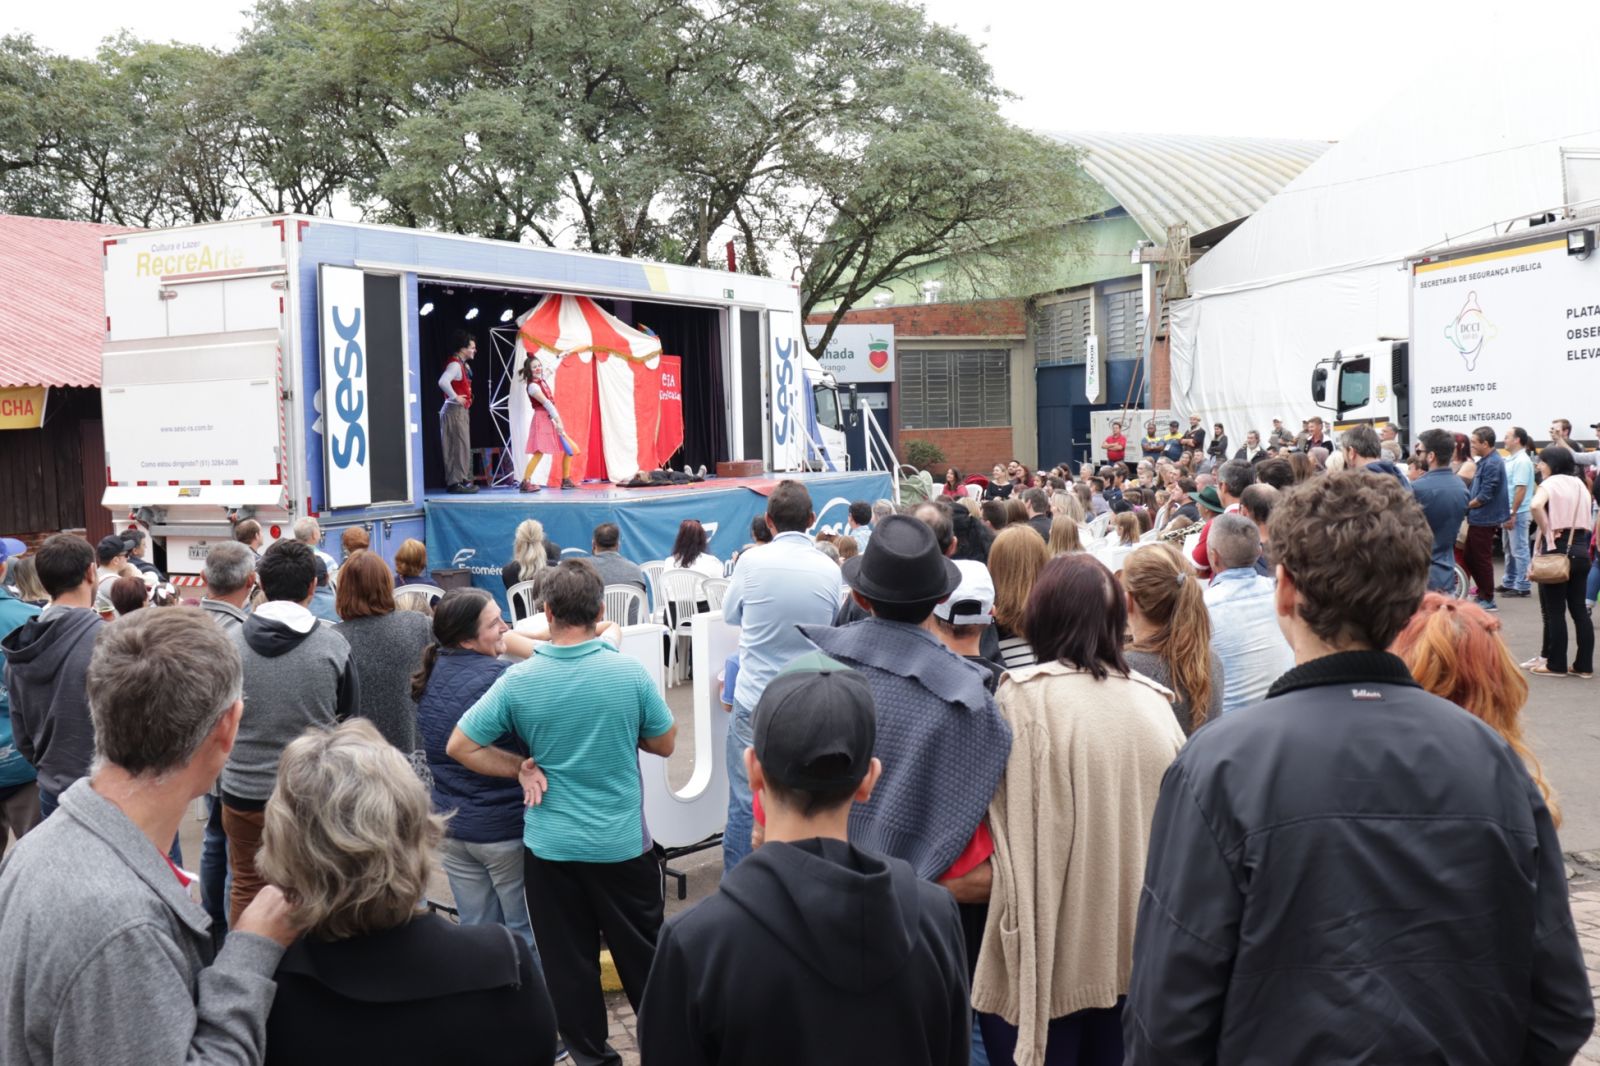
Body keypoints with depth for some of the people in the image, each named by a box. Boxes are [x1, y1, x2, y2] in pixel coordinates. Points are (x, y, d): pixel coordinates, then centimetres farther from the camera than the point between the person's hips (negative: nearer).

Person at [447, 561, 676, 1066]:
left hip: (551, 847, 0)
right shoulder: (629, 672, -13)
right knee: (642, 958, 17)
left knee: (569, 965, 13)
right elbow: (664, 744, -1)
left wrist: (522, 768, -1)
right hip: (623, 843, 0)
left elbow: (459, 746, -6)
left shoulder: (518, 682, -11)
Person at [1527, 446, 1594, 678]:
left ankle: (1556, 664, 4)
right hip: (1581, 550, 7)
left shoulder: (1550, 484, -7)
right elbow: (1586, 520, 12)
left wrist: (1546, 530, -15)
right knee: (1579, 609, 9)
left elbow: (1536, 505, -28)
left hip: (1557, 550, -7)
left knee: (1554, 611, 0)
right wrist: (1579, 541, 14)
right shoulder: (1579, 485, 13)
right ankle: (1584, 665, 11)